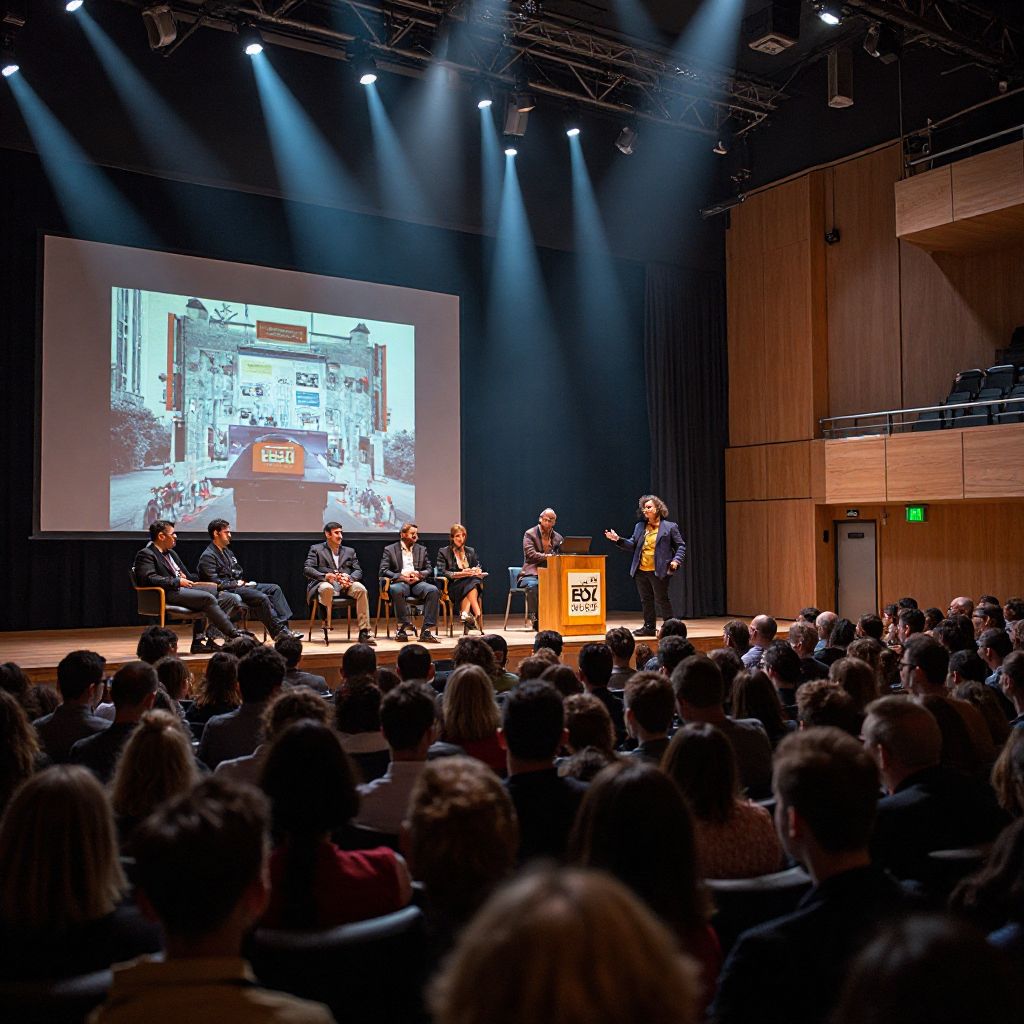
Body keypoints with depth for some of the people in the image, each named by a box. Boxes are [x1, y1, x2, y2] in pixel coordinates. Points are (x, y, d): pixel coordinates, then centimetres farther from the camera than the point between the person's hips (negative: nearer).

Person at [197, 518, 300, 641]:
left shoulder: (227, 551, 19)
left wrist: (244, 582, 4)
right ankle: (278, 632, -20)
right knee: (262, 597, -27)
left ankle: (284, 625, -15)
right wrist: (236, 583, -10)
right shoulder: (207, 556, -10)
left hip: (238, 585, 10)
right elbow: (215, 583, -18)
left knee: (275, 588, -4)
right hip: (227, 592, -10)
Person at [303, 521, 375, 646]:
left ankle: (364, 632, -31)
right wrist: (325, 576, -21)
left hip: (345, 586, 3)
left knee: (360, 588, -30)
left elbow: (358, 571, 12)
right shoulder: (316, 549, 14)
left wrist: (349, 578, -13)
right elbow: (307, 569, -1)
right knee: (327, 588, -40)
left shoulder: (349, 551, 24)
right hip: (325, 584, -3)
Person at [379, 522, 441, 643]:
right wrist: (401, 576, -15)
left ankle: (427, 631, -32)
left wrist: (419, 574, -8)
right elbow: (383, 571, 0)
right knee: (397, 590, -40)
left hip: (417, 583, 3)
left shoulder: (422, 550, 21)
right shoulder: (389, 550, 11)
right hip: (399, 582, -3)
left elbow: (429, 570, 16)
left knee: (433, 590, -30)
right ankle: (404, 626, -28)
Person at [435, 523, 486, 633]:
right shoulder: (443, 552, 8)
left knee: (474, 582, -35)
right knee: (471, 584, -35)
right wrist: (460, 574, -19)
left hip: (471, 582, 4)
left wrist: (477, 571, -7)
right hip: (453, 586, -3)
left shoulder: (471, 552, 23)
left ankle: (465, 613, -46)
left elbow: (479, 569, 20)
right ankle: (478, 615, -44)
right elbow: (441, 572, -5)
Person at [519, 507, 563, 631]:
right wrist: (548, 556, -24)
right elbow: (531, 554, -14)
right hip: (531, 574, -4)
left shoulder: (558, 537, 14)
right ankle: (534, 618, -29)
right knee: (533, 585, -38)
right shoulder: (530, 534, 0)